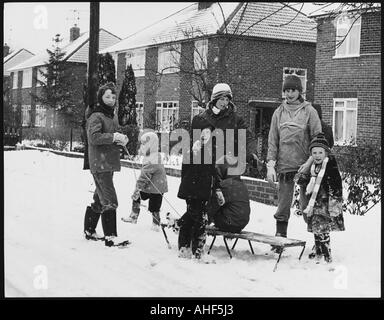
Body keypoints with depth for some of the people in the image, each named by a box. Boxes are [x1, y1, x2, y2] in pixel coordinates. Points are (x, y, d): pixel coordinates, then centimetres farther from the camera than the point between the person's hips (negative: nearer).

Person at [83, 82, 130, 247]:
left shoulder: (109, 116, 21)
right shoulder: (96, 116, -9)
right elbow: (94, 137, -22)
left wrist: (121, 139, 3)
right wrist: (114, 136, -25)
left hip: (109, 163, 10)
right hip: (100, 163, -10)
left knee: (99, 200, 16)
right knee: (109, 201, -12)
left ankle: (89, 231, 26)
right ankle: (110, 237, -11)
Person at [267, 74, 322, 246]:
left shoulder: (309, 111, 1)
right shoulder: (279, 112, 10)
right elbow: (272, 140, 9)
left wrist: (309, 162, -12)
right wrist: (271, 164, -2)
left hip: (305, 166, -3)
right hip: (284, 166, 3)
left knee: (307, 206, 0)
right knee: (282, 206, 4)